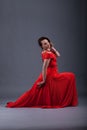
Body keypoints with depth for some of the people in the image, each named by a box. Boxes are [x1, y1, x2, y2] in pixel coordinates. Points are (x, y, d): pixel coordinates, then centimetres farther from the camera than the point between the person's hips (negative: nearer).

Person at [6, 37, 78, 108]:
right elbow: (44, 68, -25)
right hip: (50, 76, -9)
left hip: (50, 74, 9)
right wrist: (44, 81, -25)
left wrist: (52, 47, 4)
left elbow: (58, 55, 15)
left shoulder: (47, 51, 9)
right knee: (70, 77, 1)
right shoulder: (48, 54, -21)